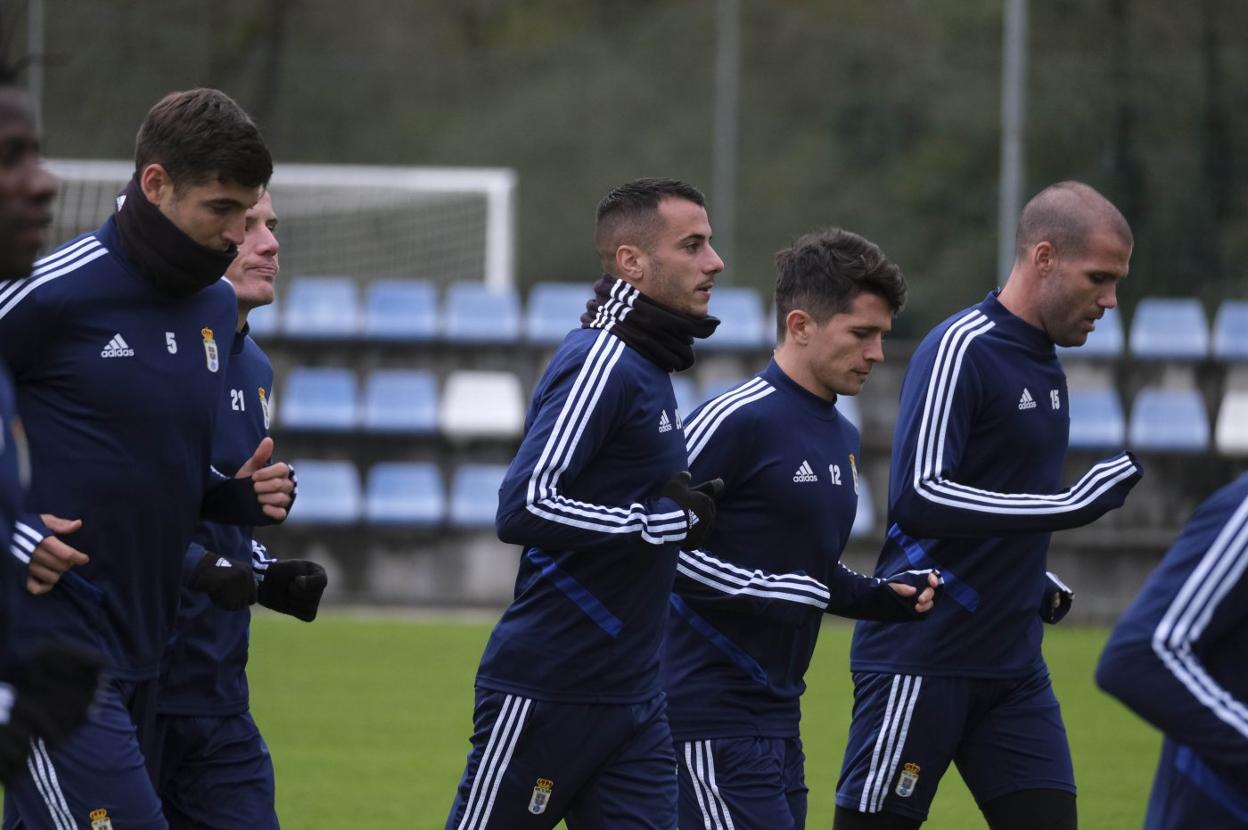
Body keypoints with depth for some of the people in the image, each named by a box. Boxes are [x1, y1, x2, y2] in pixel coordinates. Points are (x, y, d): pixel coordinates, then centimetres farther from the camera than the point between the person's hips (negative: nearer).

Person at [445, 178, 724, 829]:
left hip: (631, 698, 9)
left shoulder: (645, 365, 14)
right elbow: (524, 508, -25)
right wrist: (667, 521, -19)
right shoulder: (600, 364, -16)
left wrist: (682, 508, 4)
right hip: (545, 695, -9)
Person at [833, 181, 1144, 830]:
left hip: (1011, 666, 8)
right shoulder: (961, 350, -13)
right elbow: (918, 496, -24)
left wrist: (1036, 582, 13)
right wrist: (1070, 507, -24)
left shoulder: (1044, 363, 13)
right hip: (920, 662, -8)